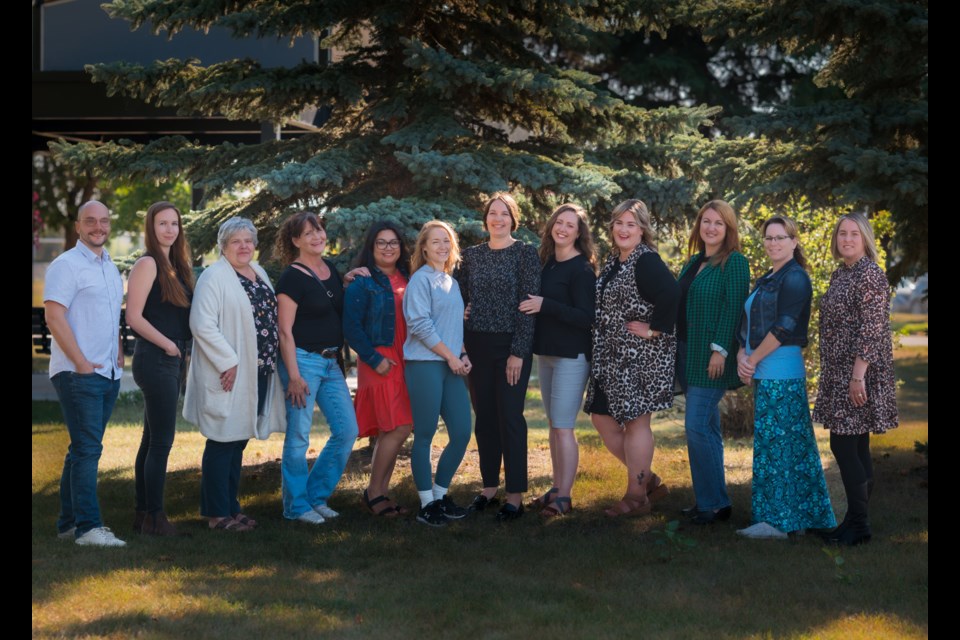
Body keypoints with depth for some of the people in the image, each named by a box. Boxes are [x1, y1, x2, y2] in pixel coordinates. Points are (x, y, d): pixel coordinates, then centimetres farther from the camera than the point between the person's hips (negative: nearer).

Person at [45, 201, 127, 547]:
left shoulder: (110, 268, 17)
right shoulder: (66, 265, -8)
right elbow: (53, 315, -16)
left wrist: (119, 354, 13)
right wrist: (81, 362, -17)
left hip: (109, 373, 8)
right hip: (78, 374, -8)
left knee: (84, 449, 11)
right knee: (87, 448, -10)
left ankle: (69, 522, 18)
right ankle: (87, 527, -9)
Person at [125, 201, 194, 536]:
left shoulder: (174, 266, 16)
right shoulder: (148, 264, -9)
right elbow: (133, 316, -16)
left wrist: (178, 349, 6)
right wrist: (168, 344, -13)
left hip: (170, 360, 9)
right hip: (155, 359, -9)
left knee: (153, 439, 12)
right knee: (161, 440, -8)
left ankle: (143, 514, 18)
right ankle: (154, 517, -4)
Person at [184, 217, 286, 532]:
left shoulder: (259, 273, 14)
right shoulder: (214, 276, -11)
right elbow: (202, 325, -19)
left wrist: (271, 361, 14)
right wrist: (228, 362, -20)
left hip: (259, 373, 8)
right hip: (229, 375, -8)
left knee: (237, 444, 15)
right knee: (222, 443, -2)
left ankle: (231, 507, 23)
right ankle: (218, 514, 5)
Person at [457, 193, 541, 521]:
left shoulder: (525, 254, -4)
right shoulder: (471, 255, 9)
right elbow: (461, 300, 12)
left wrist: (518, 352, -14)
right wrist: (460, 347, 5)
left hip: (511, 346, -4)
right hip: (478, 346, 4)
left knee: (510, 417, -3)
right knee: (484, 417, 9)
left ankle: (515, 495, 2)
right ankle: (489, 487, 19)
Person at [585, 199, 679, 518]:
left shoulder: (646, 261, -15)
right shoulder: (613, 261, 13)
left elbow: (672, 294, -30)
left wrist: (654, 329, -22)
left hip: (640, 357, -9)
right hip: (611, 357, 9)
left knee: (635, 421, -2)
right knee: (602, 418, 11)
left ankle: (637, 496, 10)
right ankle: (647, 478, 25)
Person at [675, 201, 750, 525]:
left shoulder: (735, 263, -8)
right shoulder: (694, 262, 15)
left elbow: (733, 309, -15)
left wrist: (720, 350, -21)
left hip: (713, 358, -8)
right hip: (689, 353, 8)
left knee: (697, 426, -12)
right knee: (707, 428, 12)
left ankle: (712, 503, -4)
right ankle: (714, 501, 18)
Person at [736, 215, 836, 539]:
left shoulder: (795, 278, -9)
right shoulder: (766, 280, 18)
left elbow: (784, 328, -17)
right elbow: (747, 323, 17)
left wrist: (753, 359, -11)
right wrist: (741, 356, 0)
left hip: (781, 374, -9)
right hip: (763, 374, 9)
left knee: (777, 444, -7)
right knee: (792, 446, 11)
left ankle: (778, 520, -3)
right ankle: (801, 514, 16)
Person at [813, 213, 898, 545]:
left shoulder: (870, 274, -13)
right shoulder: (839, 273, 14)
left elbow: (872, 328, -19)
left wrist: (858, 376, -22)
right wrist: (831, 374, 20)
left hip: (858, 372, -9)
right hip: (839, 373, 9)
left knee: (843, 444, -8)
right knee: (855, 447, 11)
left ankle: (858, 524, 0)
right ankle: (857, 520, 17)